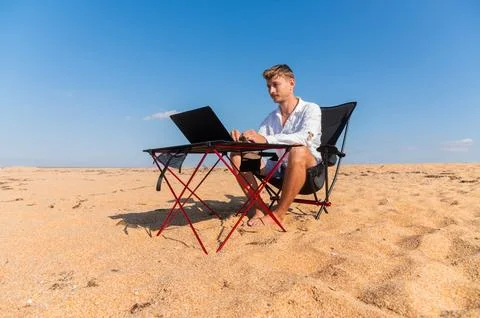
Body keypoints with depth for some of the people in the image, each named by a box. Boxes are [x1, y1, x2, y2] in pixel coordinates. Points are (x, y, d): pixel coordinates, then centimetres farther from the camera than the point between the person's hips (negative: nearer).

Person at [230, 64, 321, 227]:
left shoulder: (310, 109, -7)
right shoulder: (272, 117, 10)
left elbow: (305, 138, -28)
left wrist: (266, 139, -37)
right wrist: (242, 138, -21)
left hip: (309, 166, -5)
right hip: (280, 168, 6)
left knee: (298, 151, -39)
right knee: (237, 156, -8)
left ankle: (279, 213, -27)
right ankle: (259, 209, -13)